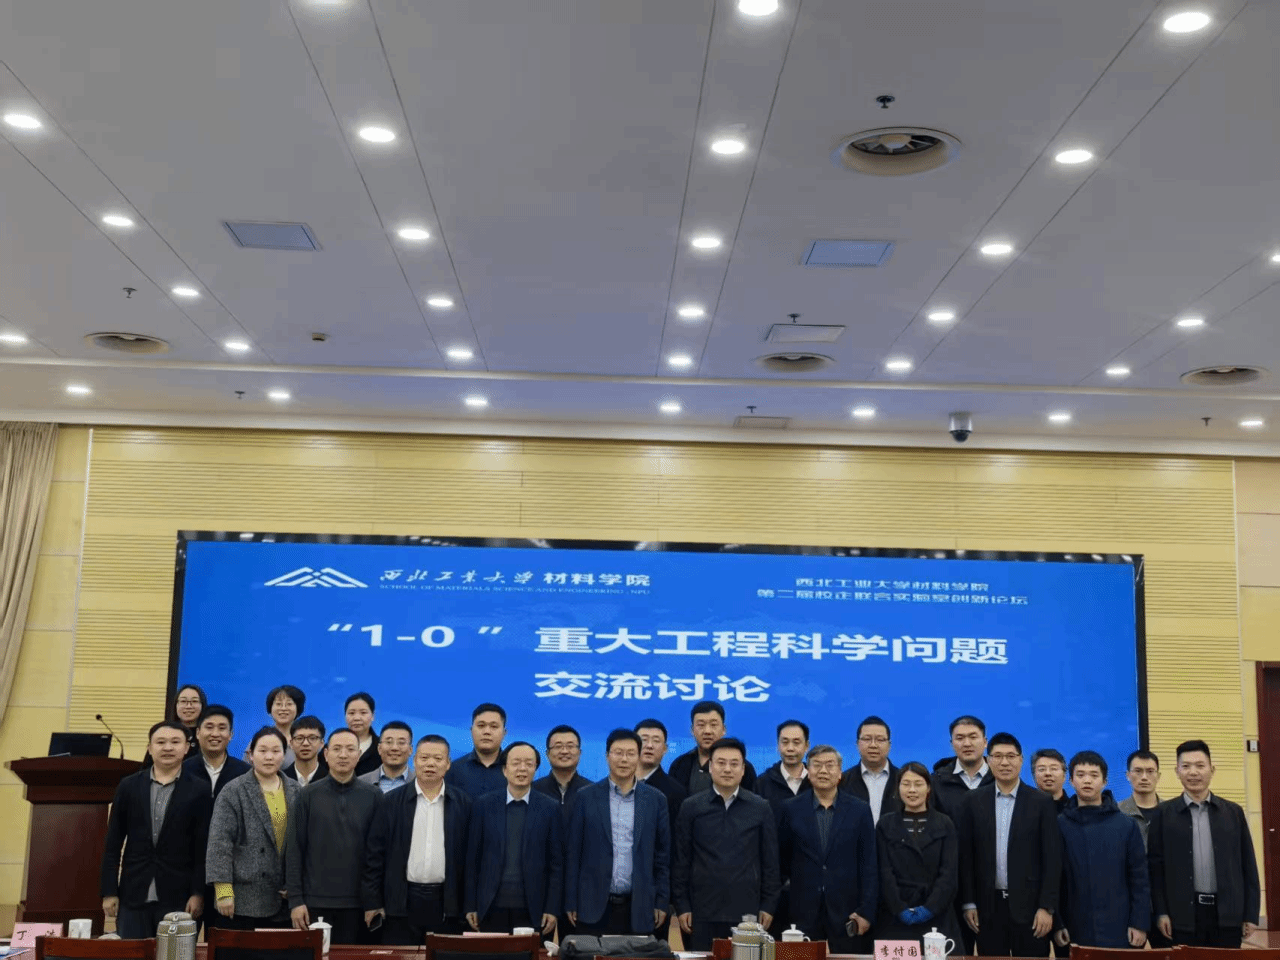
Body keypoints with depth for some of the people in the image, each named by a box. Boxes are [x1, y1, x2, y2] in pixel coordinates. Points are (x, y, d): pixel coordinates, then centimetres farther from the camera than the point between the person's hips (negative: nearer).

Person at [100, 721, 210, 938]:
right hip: (133, 895, 2)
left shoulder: (198, 792, 1)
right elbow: (113, 844, 7)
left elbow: (203, 848, -1)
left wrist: (198, 893, -7)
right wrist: (109, 892, 2)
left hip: (178, 898, -2)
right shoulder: (129, 786, 6)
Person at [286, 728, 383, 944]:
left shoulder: (373, 796, 4)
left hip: (357, 903, 0)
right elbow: (294, 851, 2)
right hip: (315, 902, 0)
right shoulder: (309, 796, 3)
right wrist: (295, 900, -4)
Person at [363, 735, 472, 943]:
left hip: (447, 903, 0)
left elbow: (471, 855, 5)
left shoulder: (463, 804, 4)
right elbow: (375, 854, 4)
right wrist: (372, 902, 0)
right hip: (403, 901, 0)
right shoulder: (393, 802, 4)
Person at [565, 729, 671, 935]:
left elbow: (663, 855, 8)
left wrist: (662, 902, 4)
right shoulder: (587, 797, 3)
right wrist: (571, 902, 0)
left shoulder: (656, 800, 6)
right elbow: (573, 853, 4)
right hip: (593, 907, -1)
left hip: (638, 908, 1)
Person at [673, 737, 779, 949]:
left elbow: (770, 861, 7)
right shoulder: (691, 807, 4)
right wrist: (681, 906, 0)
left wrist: (768, 905, 3)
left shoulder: (761, 808, 6)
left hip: (747, 911, 0)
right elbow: (681, 860, 4)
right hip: (702, 910, 0)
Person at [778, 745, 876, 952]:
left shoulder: (860, 810, 4)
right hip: (804, 913, 0)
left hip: (847, 914, 0)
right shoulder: (791, 809, 5)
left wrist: (866, 911, -3)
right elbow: (782, 860, 10)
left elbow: (869, 866, 3)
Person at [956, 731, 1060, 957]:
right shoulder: (974, 802, 4)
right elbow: (965, 856, 5)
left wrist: (1047, 907, -7)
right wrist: (968, 903, 1)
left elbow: (1052, 859, -2)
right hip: (988, 906, 1)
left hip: (1028, 905, -1)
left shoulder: (1041, 803, 0)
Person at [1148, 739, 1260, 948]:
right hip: (1184, 914, -1)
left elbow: (1248, 866, 8)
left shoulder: (1234, 812, 8)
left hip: (1227, 913, 1)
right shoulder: (1164, 814, 3)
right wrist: (1161, 912, -4)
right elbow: (1155, 865, 2)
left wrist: (1251, 914, 4)